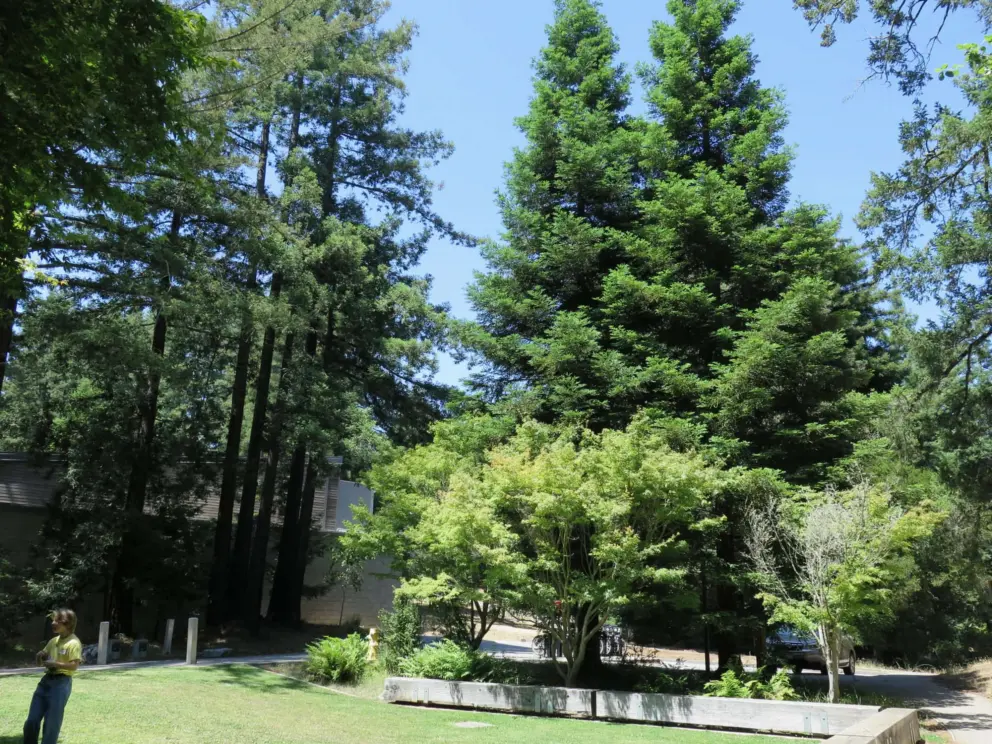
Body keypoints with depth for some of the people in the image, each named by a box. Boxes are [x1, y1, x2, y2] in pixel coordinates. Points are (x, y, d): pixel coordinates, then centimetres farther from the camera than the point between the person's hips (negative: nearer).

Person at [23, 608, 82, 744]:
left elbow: (74, 665, -18)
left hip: (61, 683, -8)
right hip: (46, 680, 8)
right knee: (32, 720, 7)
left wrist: (54, 664, -21)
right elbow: (40, 661, 21)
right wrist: (41, 656, -1)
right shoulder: (53, 641, 13)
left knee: (52, 723, -1)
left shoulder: (73, 643, -11)